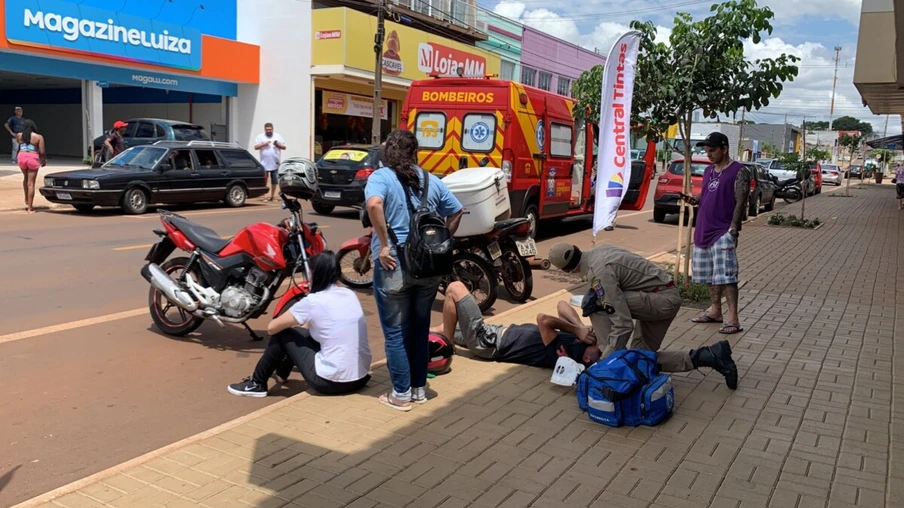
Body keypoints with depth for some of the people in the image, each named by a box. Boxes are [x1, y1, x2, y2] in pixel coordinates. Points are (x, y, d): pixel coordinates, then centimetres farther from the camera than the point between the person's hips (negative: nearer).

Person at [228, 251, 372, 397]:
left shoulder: (313, 301, -11)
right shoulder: (350, 294, 8)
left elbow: (272, 328, 0)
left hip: (332, 381, -7)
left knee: (282, 334, 9)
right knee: (301, 332, 26)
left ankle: (257, 384, 22)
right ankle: (282, 371, 50)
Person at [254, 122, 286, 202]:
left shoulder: (278, 136, 10)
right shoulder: (260, 137, 6)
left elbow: (284, 147, 9)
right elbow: (256, 147, -1)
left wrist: (278, 145, -10)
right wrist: (264, 144, -13)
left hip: (275, 163, 2)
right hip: (264, 163, -1)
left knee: (274, 181, 5)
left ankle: (272, 196, 16)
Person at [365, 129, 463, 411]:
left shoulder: (381, 177, -5)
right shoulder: (430, 180, 9)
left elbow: (374, 203, -26)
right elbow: (456, 211, 15)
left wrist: (383, 245, -19)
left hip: (394, 265, -5)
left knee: (395, 332, 6)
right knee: (420, 328, 17)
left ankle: (401, 395, 12)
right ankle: (419, 388, 25)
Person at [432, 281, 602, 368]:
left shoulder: (561, 353, -32)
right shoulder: (576, 339, -9)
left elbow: (543, 319, -41)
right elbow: (562, 305, -4)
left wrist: (577, 330, -33)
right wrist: (581, 327, -18)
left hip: (487, 341, -8)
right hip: (499, 333, 8)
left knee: (454, 288, -5)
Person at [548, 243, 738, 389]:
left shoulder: (599, 273, -24)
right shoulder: (599, 251, 4)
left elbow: (624, 325, -28)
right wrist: (598, 329, 21)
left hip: (663, 299, -10)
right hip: (667, 295, 10)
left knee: (594, 304, -18)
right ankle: (710, 356, 6)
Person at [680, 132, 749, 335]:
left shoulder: (739, 171, -7)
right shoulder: (708, 171, 15)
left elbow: (741, 202, -12)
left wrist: (733, 229, -18)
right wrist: (694, 200, 2)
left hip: (723, 233, -8)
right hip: (704, 231, 8)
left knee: (726, 275, -12)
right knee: (709, 274, 14)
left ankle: (733, 318, -10)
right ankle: (715, 311, 26)